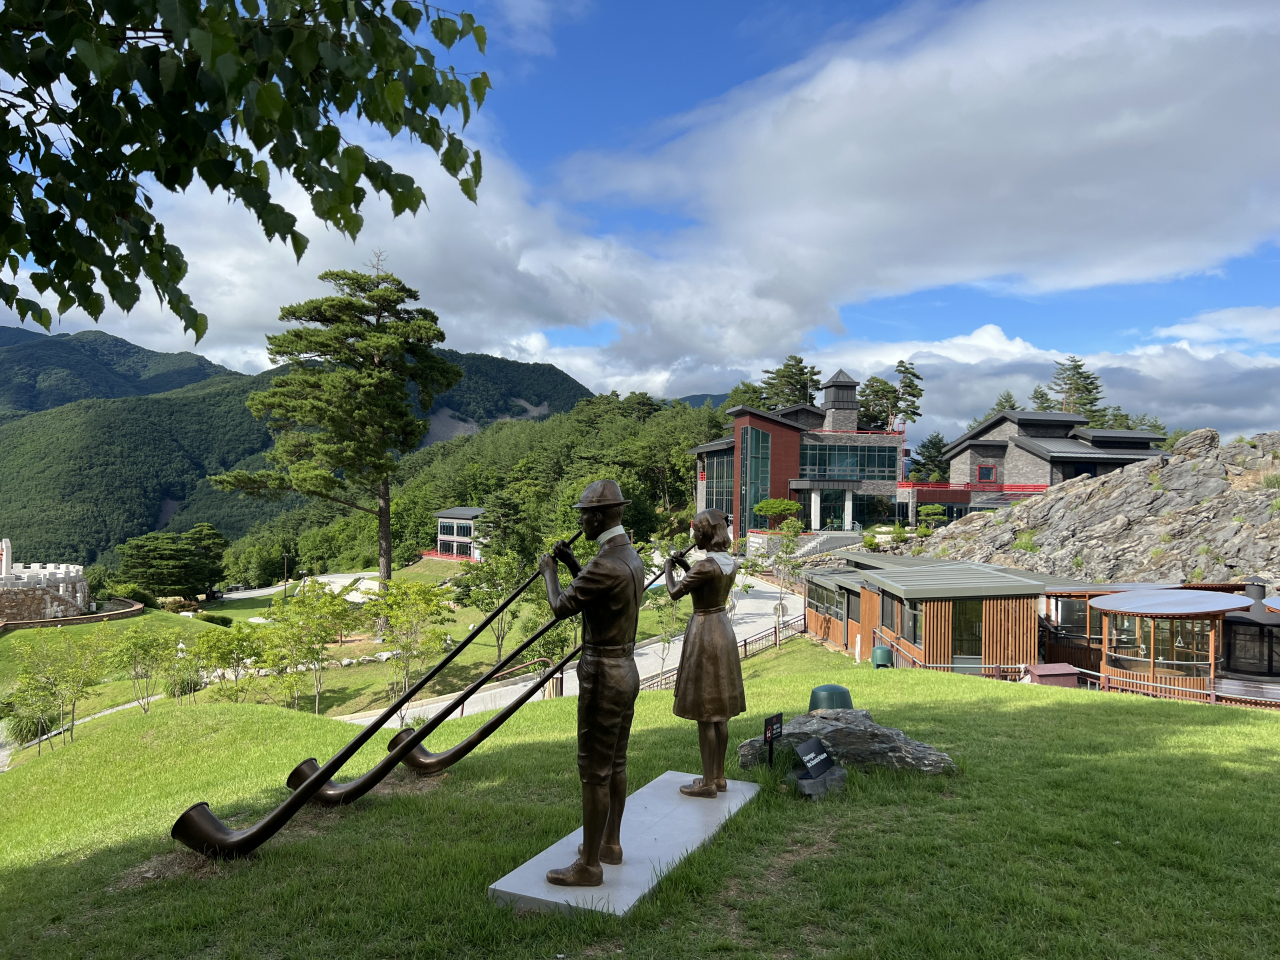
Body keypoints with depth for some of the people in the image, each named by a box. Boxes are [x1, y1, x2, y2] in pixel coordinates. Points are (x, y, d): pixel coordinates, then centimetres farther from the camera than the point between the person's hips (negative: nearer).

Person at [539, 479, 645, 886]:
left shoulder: (605, 565, -24)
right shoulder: (631, 556, 7)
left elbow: (561, 607, -14)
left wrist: (549, 571, 3)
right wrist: (573, 565, 15)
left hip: (603, 676, -10)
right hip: (626, 669, 10)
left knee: (594, 772, 1)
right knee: (615, 765, 20)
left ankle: (589, 865, 12)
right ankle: (610, 844, 34)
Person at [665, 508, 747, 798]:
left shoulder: (706, 565, -21)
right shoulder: (731, 563, 5)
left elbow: (675, 593, -13)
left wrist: (668, 568, 3)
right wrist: (686, 567, 18)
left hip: (704, 633, -9)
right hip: (724, 629, 9)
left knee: (705, 712, 0)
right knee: (719, 711, 14)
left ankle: (708, 783, 8)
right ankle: (718, 777, 23)